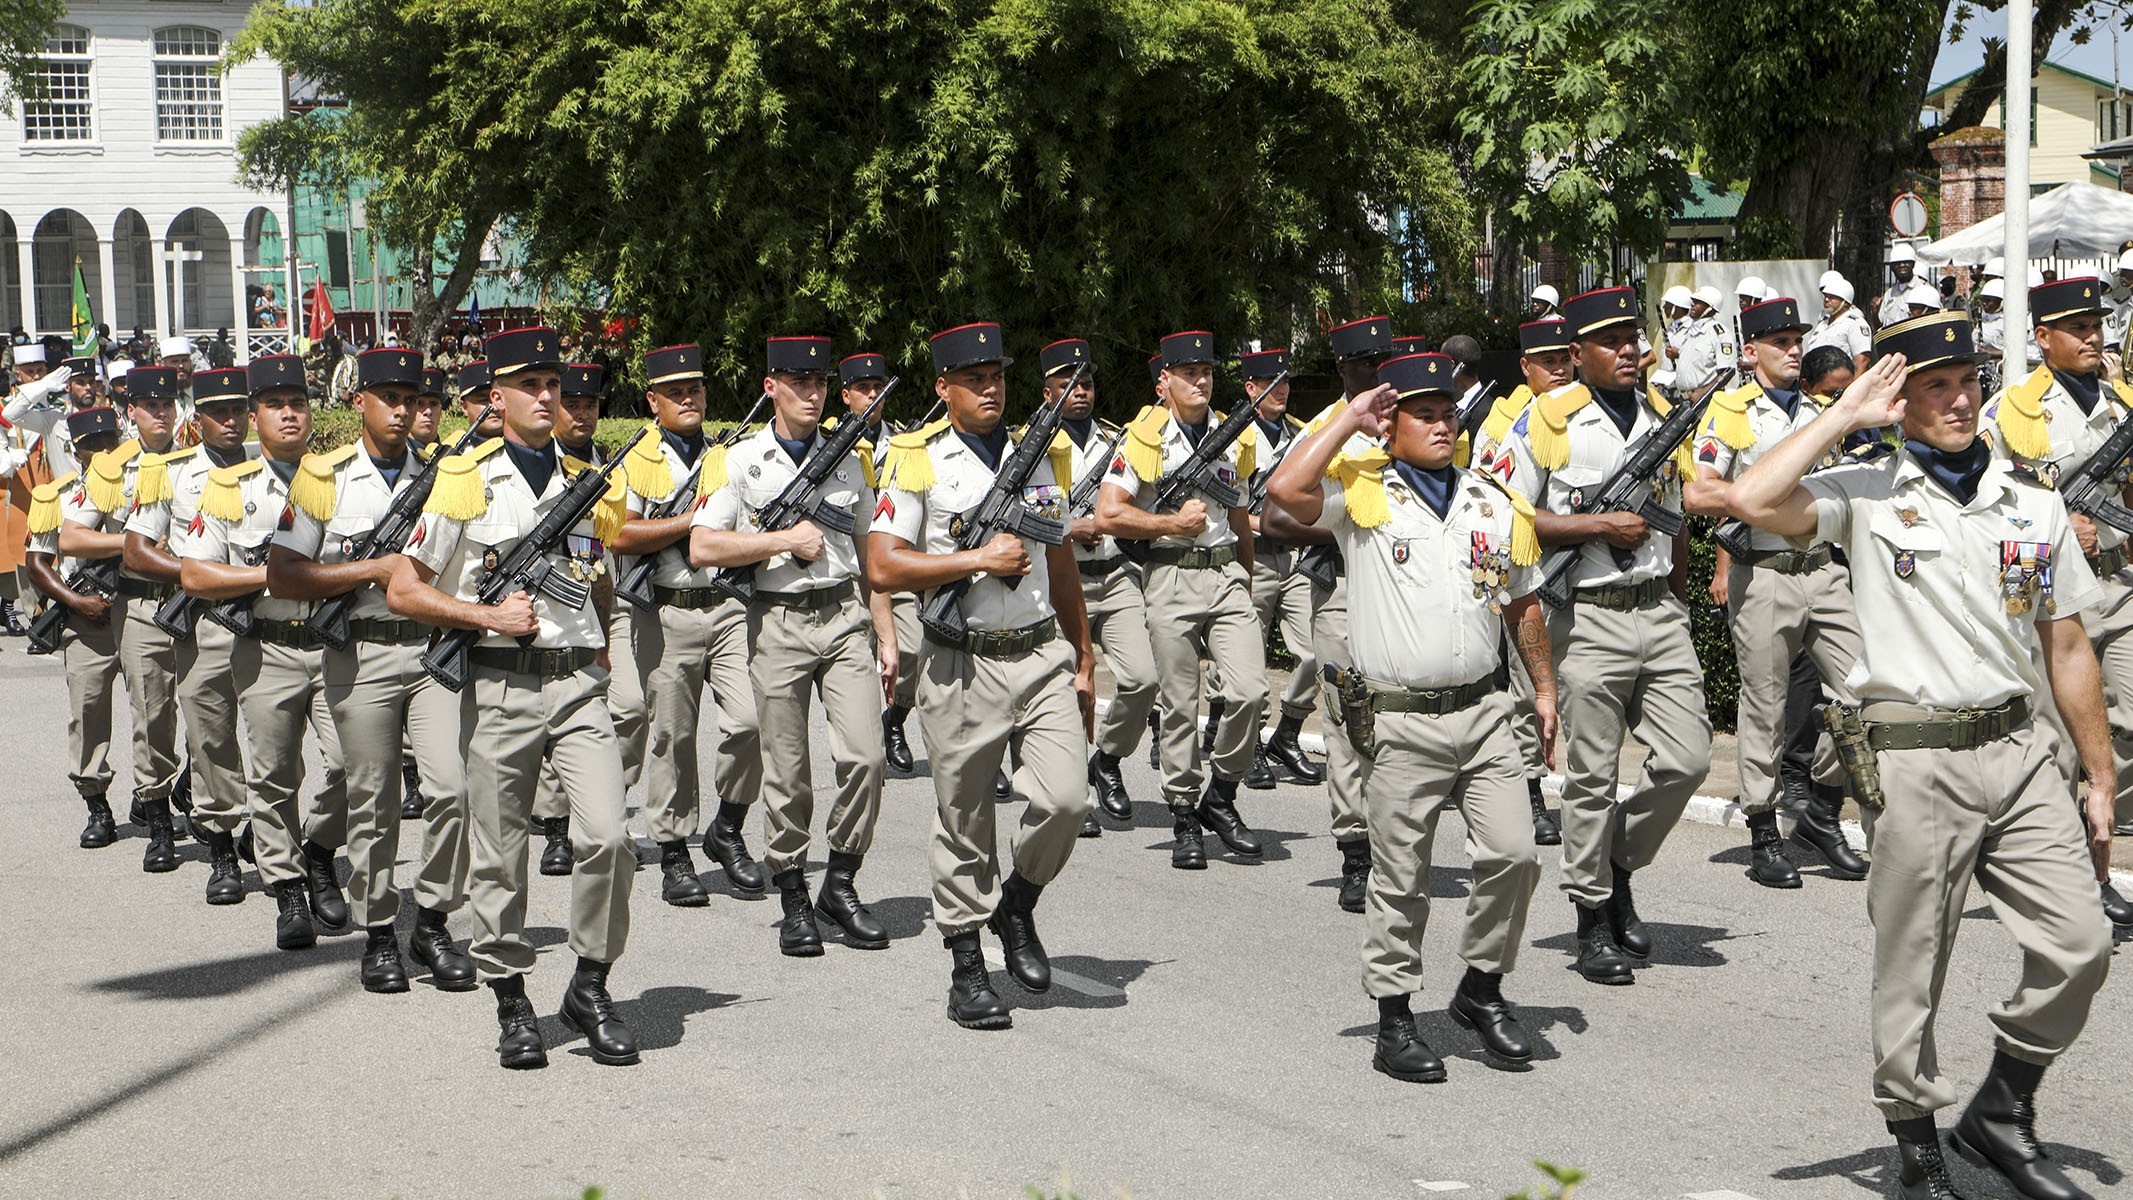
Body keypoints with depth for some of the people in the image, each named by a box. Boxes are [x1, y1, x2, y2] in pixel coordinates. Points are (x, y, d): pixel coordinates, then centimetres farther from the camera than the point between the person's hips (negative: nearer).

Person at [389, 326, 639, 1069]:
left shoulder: (588, 482, 12)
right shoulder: (464, 482, 0)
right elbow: (403, 592, -1)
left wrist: (595, 644, 11)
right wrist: (489, 617, -11)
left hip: (578, 682, 2)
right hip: (500, 688, -2)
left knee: (607, 836, -13)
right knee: (500, 855, 4)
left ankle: (590, 987, 4)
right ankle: (510, 1001, 18)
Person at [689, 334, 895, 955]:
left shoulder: (848, 460, 12)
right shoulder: (739, 462, 1)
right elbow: (702, 548, -8)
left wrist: (886, 636, 12)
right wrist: (785, 539, -12)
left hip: (846, 617, 3)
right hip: (777, 624, -2)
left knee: (865, 756, -9)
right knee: (787, 774, 2)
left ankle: (841, 885, 8)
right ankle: (794, 902, 14)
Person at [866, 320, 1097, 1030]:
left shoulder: (1041, 451, 11)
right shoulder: (916, 460, -3)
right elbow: (882, 569, -11)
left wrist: (1083, 661, 18)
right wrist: (980, 559, -16)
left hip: (1044, 655, 3)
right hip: (962, 665, -3)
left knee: (1065, 799, -11)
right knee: (963, 823, 4)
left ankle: (1017, 906, 17)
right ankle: (966, 968, 18)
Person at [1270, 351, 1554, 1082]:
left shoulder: (1495, 502, 12)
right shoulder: (1364, 494, -2)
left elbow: (1521, 603, 20)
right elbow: (1287, 488, -22)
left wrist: (1544, 688, 17)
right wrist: (1351, 418, -11)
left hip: (1483, 712, 4)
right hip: (1402, 723, -4)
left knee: (1513, 854, -2)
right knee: (1400, 877, 3)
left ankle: (1482, 988, 18)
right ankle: (1394, 1021, 14)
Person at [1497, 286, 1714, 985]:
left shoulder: (1662, 415, 13)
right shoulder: (1547, 420, -5)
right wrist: (1599, 526, -14)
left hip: (1662, 613, 5)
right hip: (1591, 620, -5)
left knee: (1687, 757, -1)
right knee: (1592, 778, 0)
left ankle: (1618, 863, 22)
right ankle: (1594, 920, 12)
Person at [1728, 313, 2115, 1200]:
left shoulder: (2035, 507, 12)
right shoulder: (1867, 495, 0)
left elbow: (2067, 649, 15)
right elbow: (1751, 501, -19)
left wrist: (2099, 780, 14)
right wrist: (1842, 417, -9)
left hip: (2021, 749, 4)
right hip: (1915, 758, -4)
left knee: (2078, 946, -1)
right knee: (1911, 967, 3)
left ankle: (2002, 1112, 20)